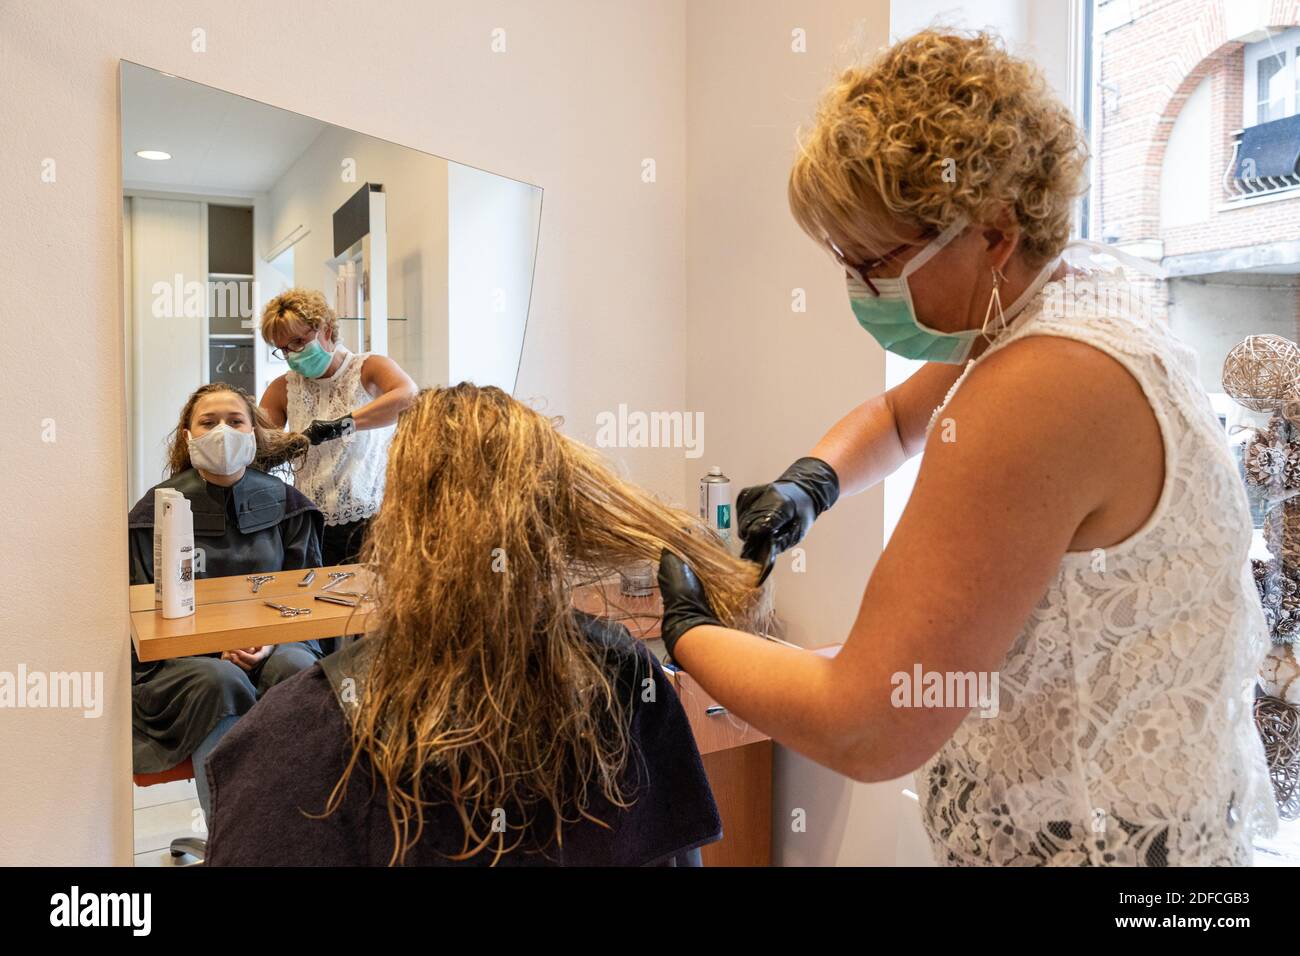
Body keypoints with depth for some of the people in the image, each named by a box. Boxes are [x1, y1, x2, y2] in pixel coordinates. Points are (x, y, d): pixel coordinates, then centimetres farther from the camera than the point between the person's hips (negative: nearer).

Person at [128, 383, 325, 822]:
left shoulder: (286, 504, 8)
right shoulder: (157, 510, 4)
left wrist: (272, 641, -13)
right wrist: (217, 646, -13)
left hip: (274, 647, 1)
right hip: (179, 658, -1)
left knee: (300, 668, -33)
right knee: (222, 683, -35)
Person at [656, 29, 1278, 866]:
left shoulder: (1039, 390, -30)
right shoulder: (1071, 299, 0)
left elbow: (868, 731, -30)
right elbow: (899, 416, 17)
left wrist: (689, 631, -15)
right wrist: (811, 481, -2)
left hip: (1088, 839, -9)